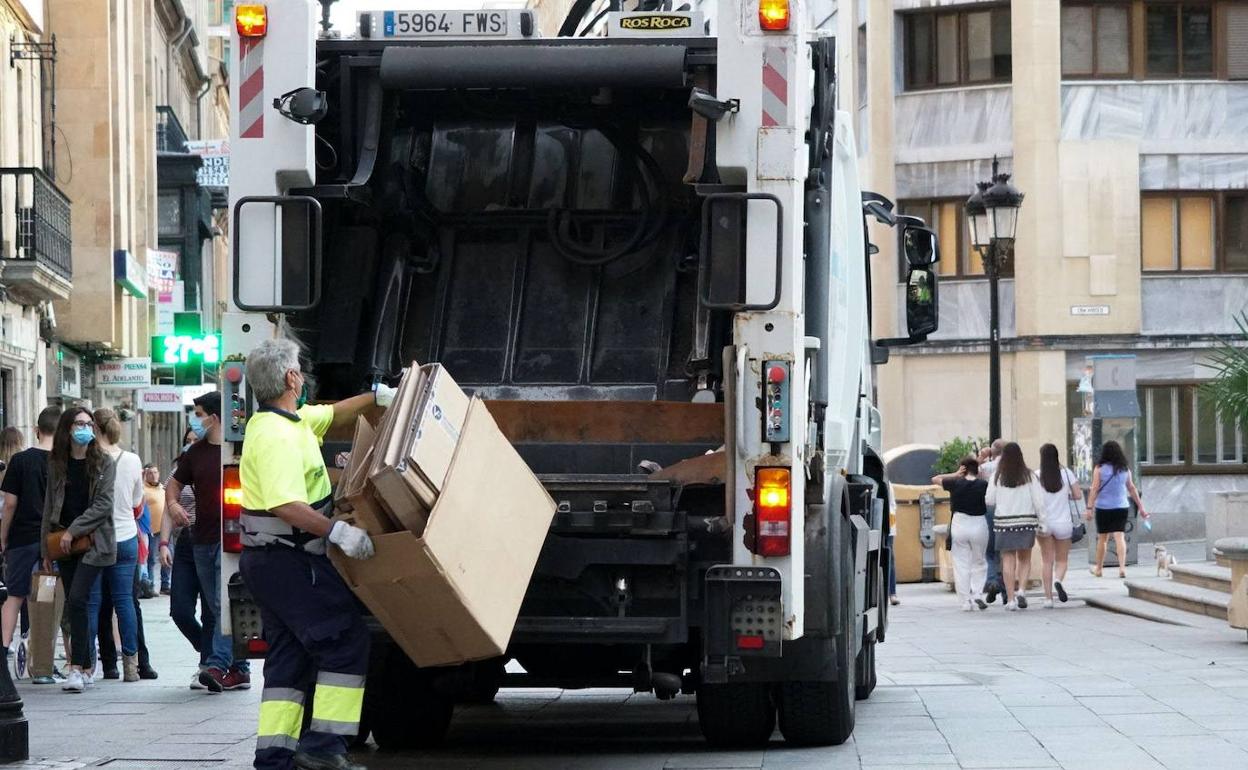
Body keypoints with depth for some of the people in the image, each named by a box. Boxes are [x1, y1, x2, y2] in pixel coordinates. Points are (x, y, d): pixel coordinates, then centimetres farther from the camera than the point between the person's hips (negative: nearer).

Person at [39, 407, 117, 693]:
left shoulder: (103, 462, -1)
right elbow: (50, 507, 12)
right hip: (65, 544, 4)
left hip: (94, 542, -4)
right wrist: (46, 549, 9)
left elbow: (103, 505, -8)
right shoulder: (56, 464, 9)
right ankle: (86, 667, 14)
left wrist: (73, 530, -14)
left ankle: (78, 667, -17)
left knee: (77, 599, -17)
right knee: (75, 604, 6)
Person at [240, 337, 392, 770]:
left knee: (289, 657, 11)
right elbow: (285, 505, -31)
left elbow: (333, 415, 31)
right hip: (290, 559, -10)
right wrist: (336, 531, -33)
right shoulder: (277, 436, -19)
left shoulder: (290, 420, 13)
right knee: (346, 641, -6)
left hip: (269, 559, 10)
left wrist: (376, 397, 24)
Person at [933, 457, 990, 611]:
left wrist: (955, 474, 7)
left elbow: (935, 479, 9)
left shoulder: (956, 483, -4)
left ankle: (966, 601, 2)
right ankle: (977, 593, -1)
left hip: (959, 524, 0)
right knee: (979, 563, 16)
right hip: (979, 524, 0)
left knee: (961, 565, 5)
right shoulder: (983, 485, -6)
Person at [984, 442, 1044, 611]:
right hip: (1026, 521, 1)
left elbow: (989, 500, -2)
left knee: (1008, 560, 3)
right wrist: (1040, 519, 9)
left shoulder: (997, 477, -4)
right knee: (1023, 559, 13)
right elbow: (1039, 500, -3)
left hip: (1004, 522, -1)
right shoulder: (1028, 476, -2)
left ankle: (1010, 599, 0)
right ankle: (1021, 590, -5)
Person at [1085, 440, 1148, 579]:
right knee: (1120, 537, -2)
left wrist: (1089, 508, -10)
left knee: (1102, 538, 11)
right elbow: (1132, 489, 11)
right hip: (1121, 507, 2)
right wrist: (1140, 507, 18)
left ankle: (1099, 568, 23)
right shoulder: (1125, 469, 4)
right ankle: (1122, 567, -17)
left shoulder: (1100, 469, -6)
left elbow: (1094, 489, -10)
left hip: (1103, 508, -2)